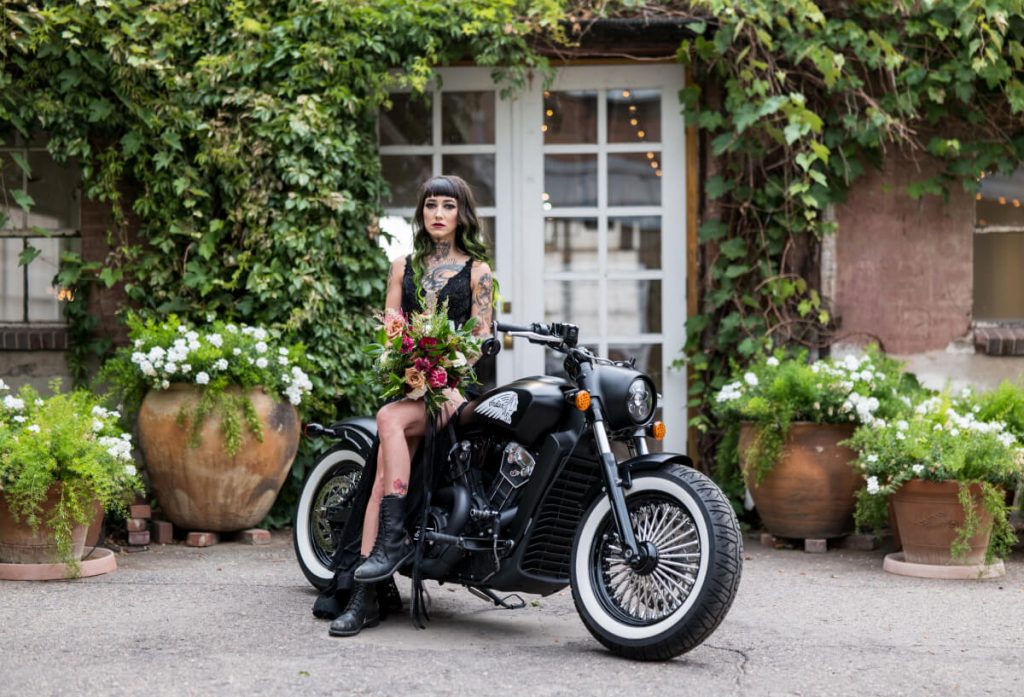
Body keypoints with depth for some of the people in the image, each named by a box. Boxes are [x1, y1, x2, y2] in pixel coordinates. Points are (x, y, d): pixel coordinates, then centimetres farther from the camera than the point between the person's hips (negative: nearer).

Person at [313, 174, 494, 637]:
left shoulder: (477, 271, 8)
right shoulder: (403, 267, 19)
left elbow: (481, 336, 1)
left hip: (456, 386, -3)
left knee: (390, 420, -33)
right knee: (383, 475, -16)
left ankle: (393, 538, -30)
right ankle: (366, 596, -20)